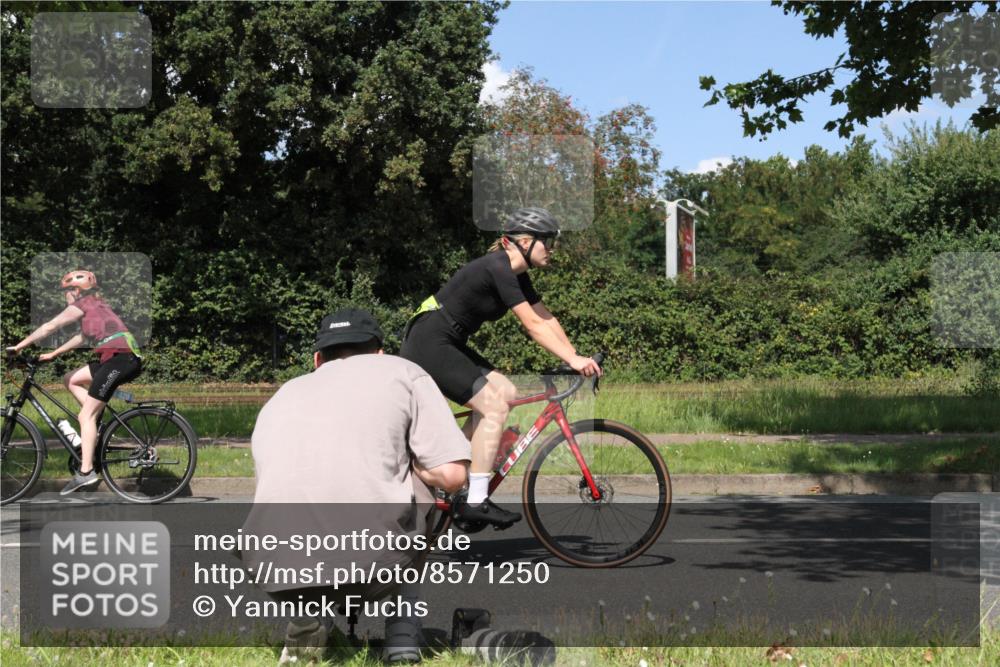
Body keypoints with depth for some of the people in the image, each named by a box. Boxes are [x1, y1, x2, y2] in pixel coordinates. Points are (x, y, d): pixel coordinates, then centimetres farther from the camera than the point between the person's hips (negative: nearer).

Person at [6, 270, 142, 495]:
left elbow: (48, 328, 4)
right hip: (128, 358, 9)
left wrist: (18, 347, 12)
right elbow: (82, 337, 37)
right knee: (70, 380, 20)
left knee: (86, 416, -8)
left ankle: (86, 472, -13)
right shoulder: (97, 306, 26)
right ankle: (97, 427, 13)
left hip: (118, 358, -9)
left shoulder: (82, 305, 1)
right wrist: (52, 354, 39)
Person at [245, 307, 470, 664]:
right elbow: (451, 475, 5)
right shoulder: (401, 372, 16)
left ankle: (302, 628, 13)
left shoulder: (279, 398, 29)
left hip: (276, 575, 4)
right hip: (370, 563, -4)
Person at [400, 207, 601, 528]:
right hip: (429, 344, -10)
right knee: (494, 406, -14)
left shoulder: (515, 273, 11)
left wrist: (577, 358, 3)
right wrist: (572, 360, -24)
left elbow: (547, 320, 11)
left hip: (448, 344, 10)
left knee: (505, 393, 3)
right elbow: (533, 325, -23)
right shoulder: (498, 269, -19)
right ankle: (475, 502, -11)